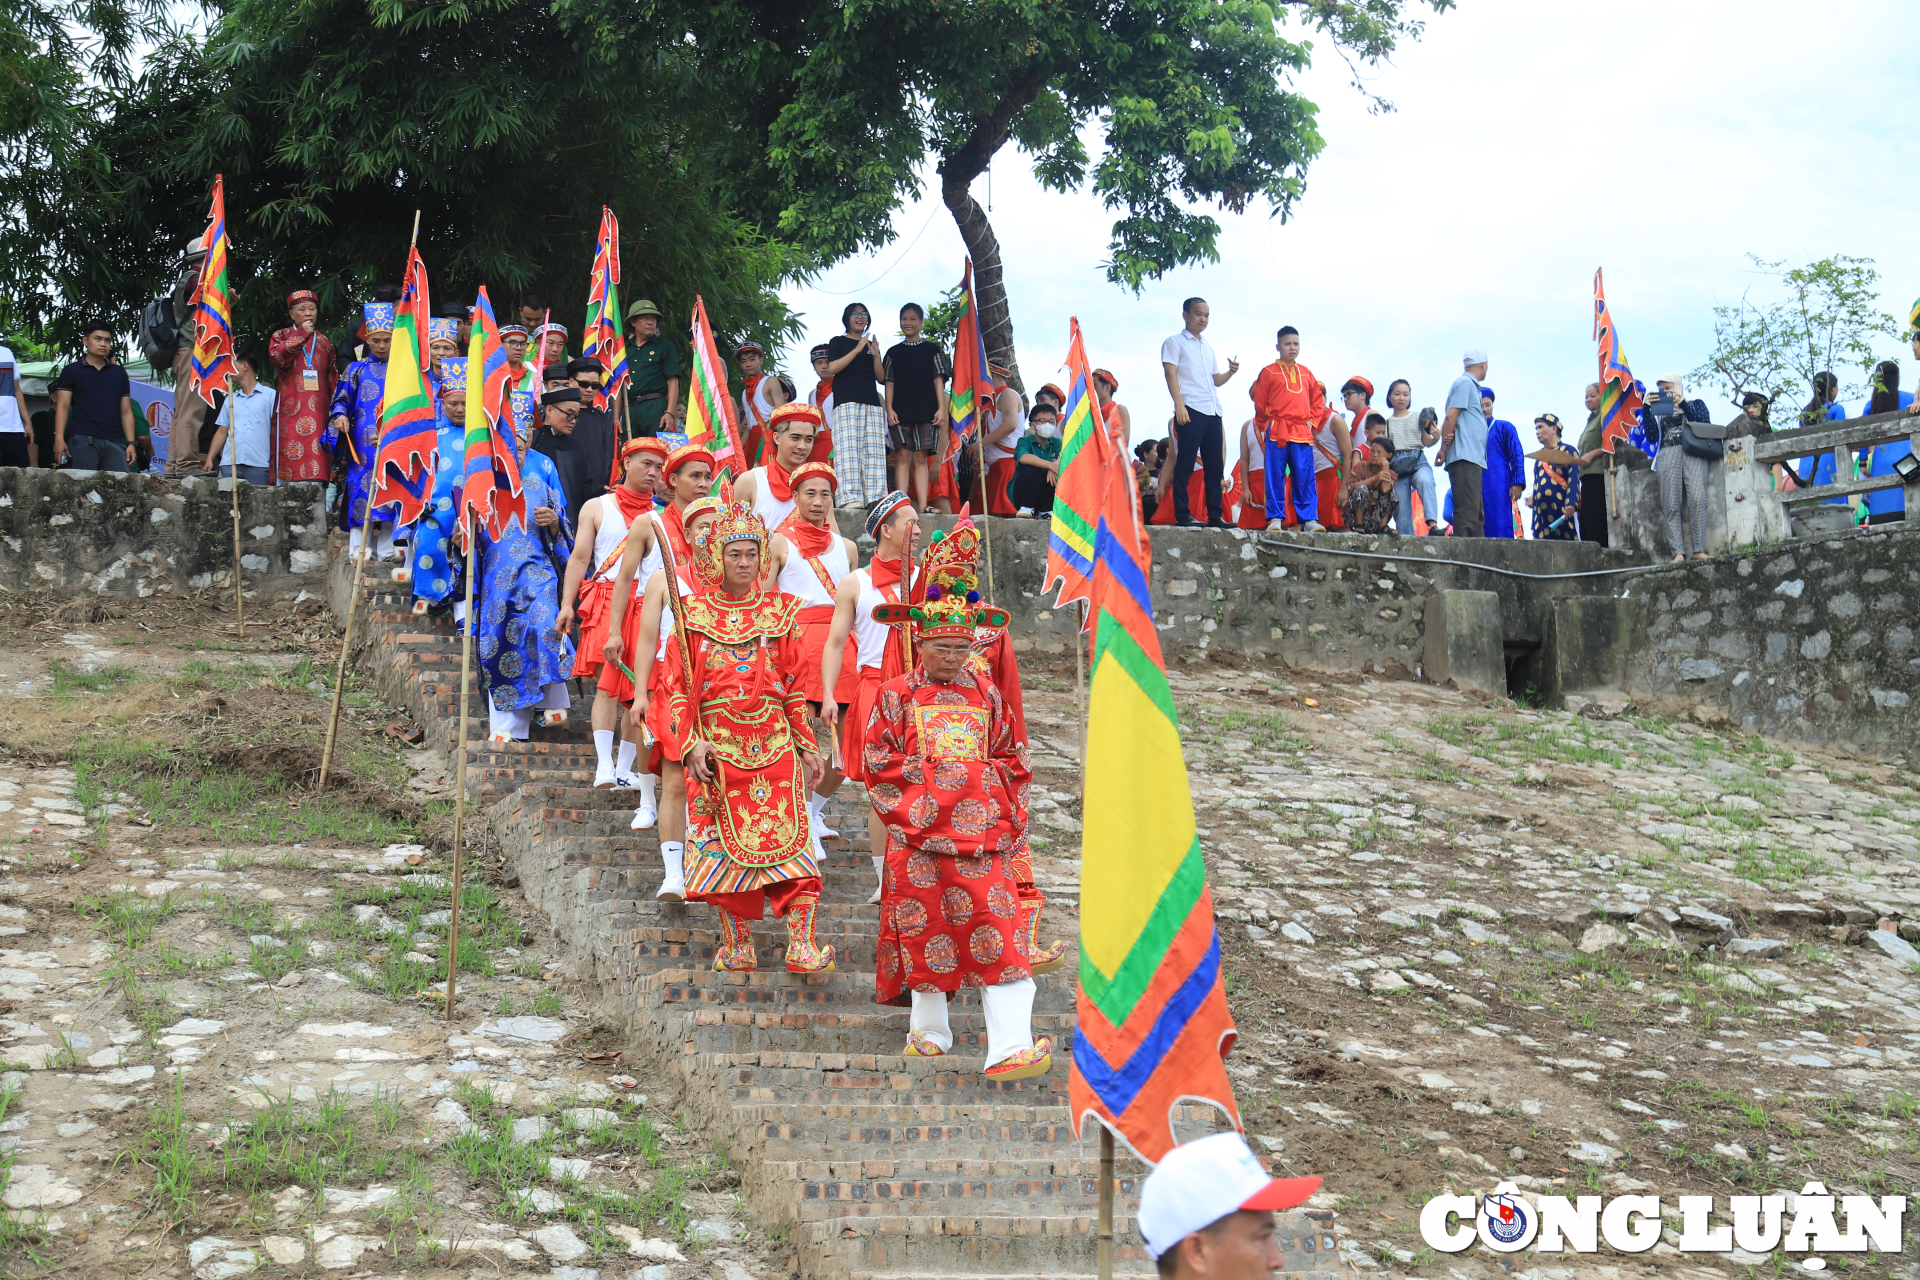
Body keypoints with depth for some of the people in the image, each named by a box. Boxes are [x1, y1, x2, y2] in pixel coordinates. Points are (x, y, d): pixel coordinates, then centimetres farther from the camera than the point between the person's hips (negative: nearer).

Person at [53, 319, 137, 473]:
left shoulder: (119, 373, 20)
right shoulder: (72, 371, 11)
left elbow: (126, 412, 18)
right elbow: (63, 407, 4)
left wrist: (131, 443, 8)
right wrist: (59, 439, -9)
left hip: (114, 441, 3)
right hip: (82, 440, -3)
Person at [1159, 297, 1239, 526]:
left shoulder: (1208, 348, 24)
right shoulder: (1175, 343, 5)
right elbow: (1171, 374, -5)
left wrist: (1230, 373, 4)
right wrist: (1179, 405, -17)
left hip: (1213, 413, 7)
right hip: (1191, 410, -7)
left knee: (1215, 465, 4)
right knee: (1185, 464, -8)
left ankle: (1214, 515, 6)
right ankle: (1182, 514, -8)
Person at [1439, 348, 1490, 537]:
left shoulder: (1471, 385, 23)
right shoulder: (1465, 383, -4)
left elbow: (1451, 418, 15)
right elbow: (1451, 416, -12)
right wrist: (1444, 449, -12)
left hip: (1473, 459, 10)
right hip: (1465, 457, -10)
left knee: (1476, 513, 9)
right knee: (1467, 511, -16)